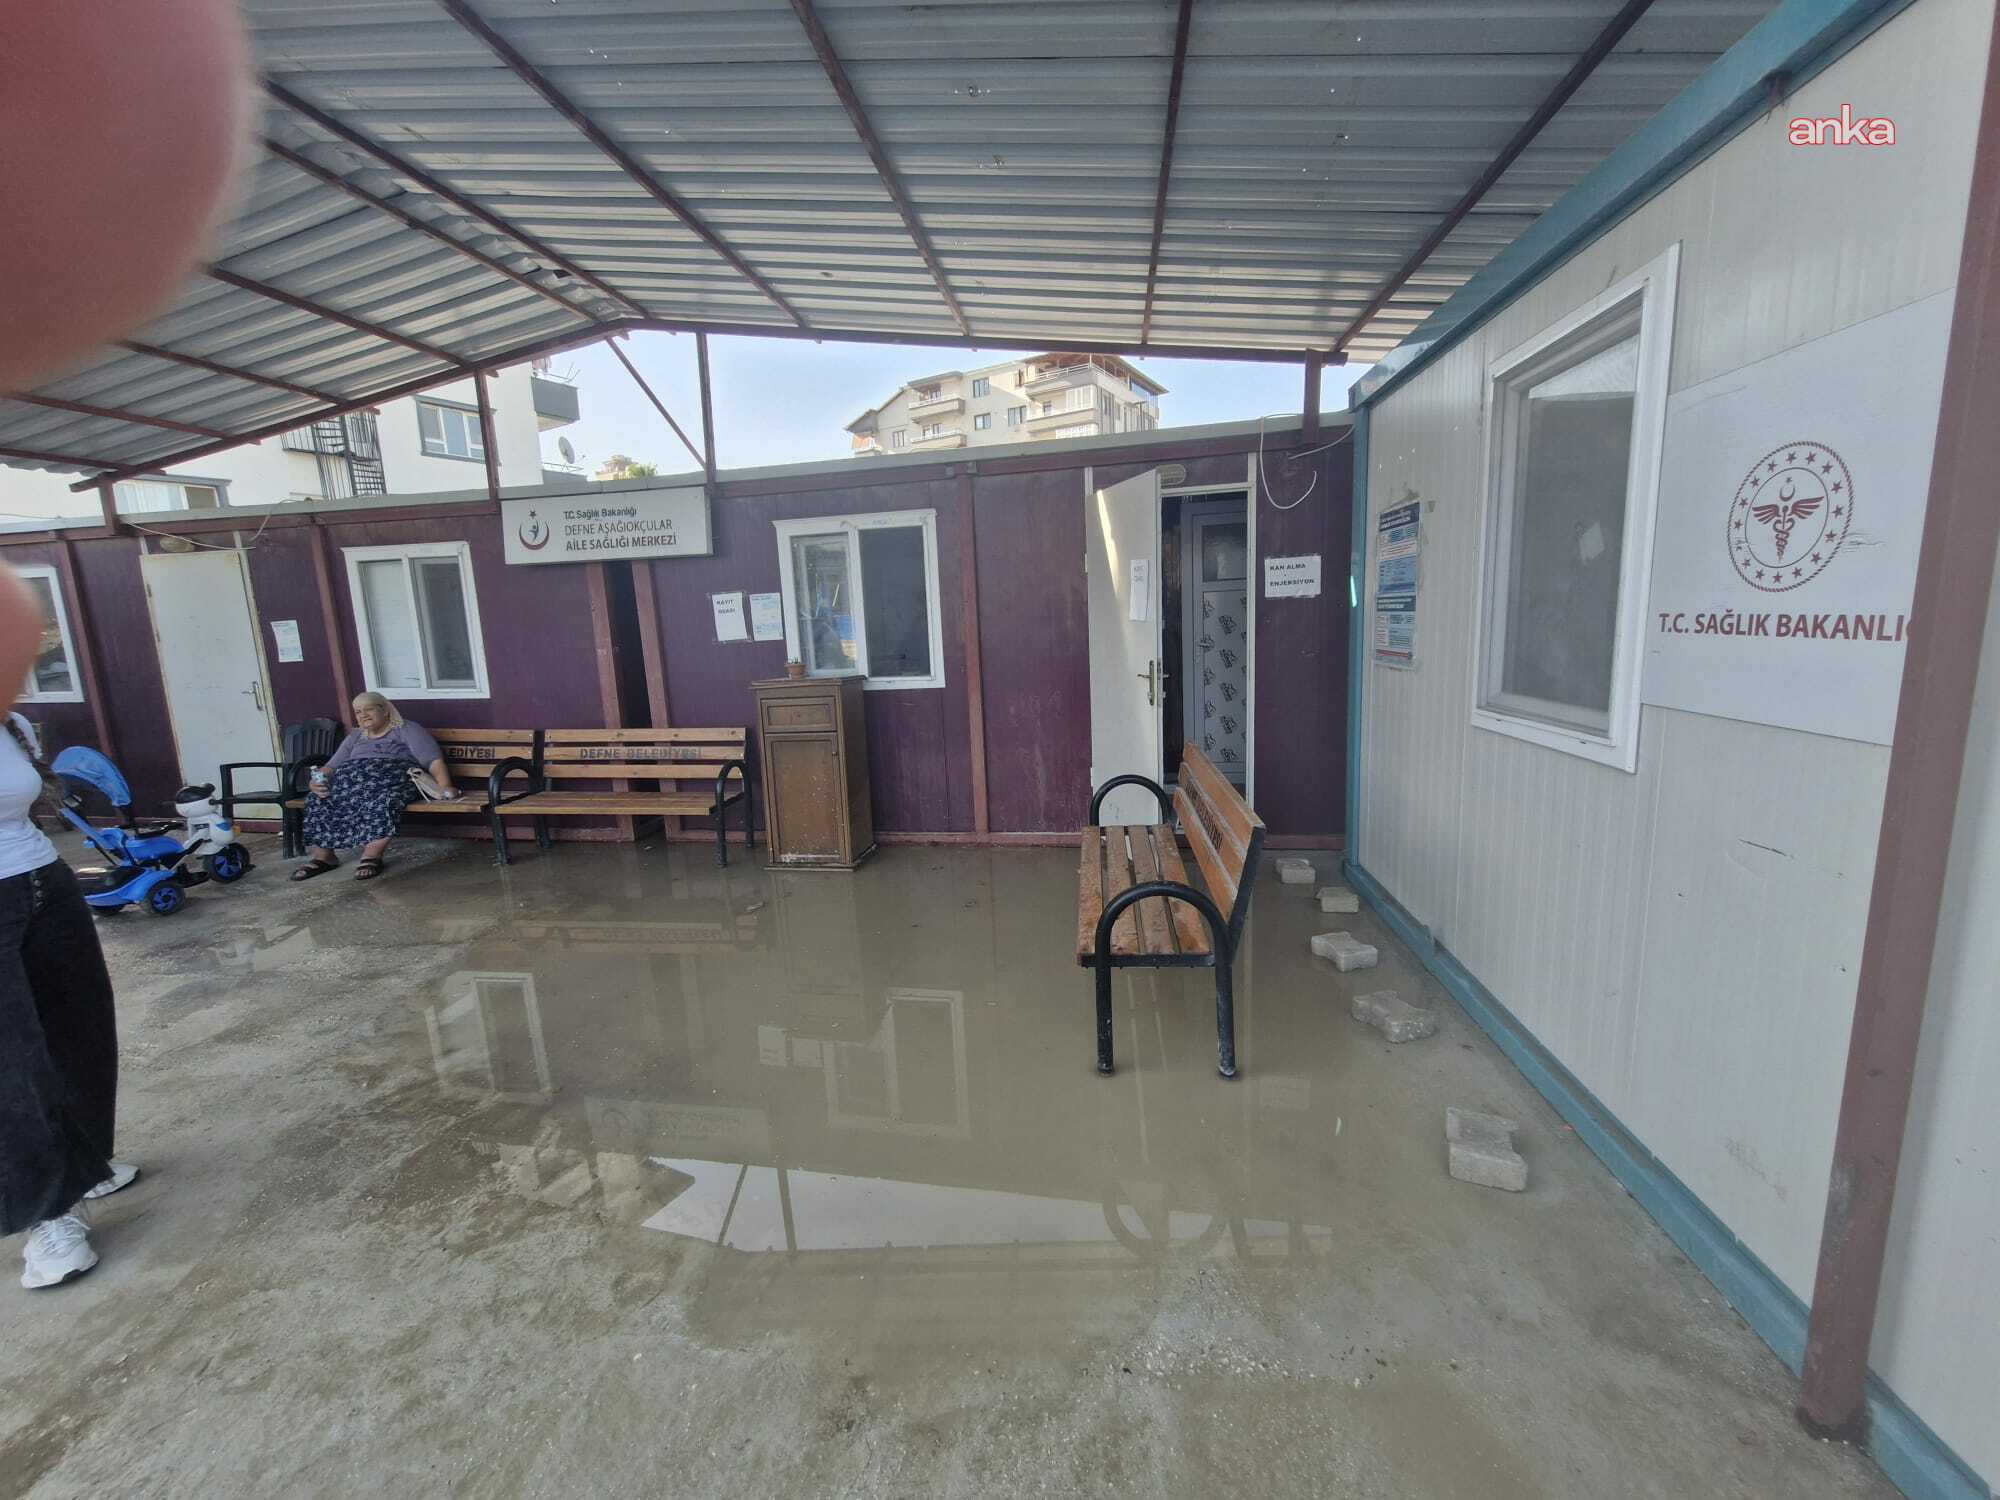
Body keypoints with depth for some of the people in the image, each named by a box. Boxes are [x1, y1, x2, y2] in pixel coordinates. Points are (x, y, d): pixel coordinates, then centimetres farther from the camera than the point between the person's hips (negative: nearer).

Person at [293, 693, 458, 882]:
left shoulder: (407, 730, 11)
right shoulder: (354, 737, 30)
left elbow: (434, 759, -3)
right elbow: (331, 766, 21)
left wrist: (445, 786, -21)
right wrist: (317, 781, -3)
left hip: (394, 776, -5)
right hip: (352, 777, 6)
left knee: (382, 801, -37)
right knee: (321, 799, -22)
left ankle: (372, 856, -38)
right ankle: (322, 856, -20)